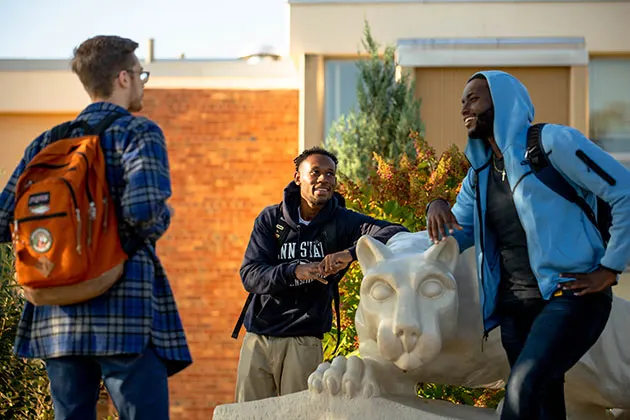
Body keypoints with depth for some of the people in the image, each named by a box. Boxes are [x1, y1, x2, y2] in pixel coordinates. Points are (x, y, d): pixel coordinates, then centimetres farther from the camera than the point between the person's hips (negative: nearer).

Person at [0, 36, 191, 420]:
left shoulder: (47, 142, 14)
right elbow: (144, 207, -22)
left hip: (58, 317, 6)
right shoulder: (138, 133, -3)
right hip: (125, 315, -6)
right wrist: (161, 222, 0)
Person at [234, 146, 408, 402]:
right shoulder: (271, 219, 2)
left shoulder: (341, 222, -2)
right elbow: (250, 275, -8)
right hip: (258, 338, 2)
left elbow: (397, 234, -16)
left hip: (304, 341, -2)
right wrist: (294, 271, -27)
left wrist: (351, 253, -32)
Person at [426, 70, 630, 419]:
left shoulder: (552, 142, -8)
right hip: (516, 305, 8)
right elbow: (458, 237, 18)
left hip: (570, 295, -7)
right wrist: (437, 209, -5)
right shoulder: (480, 172, 15)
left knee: (524, 386, -26)